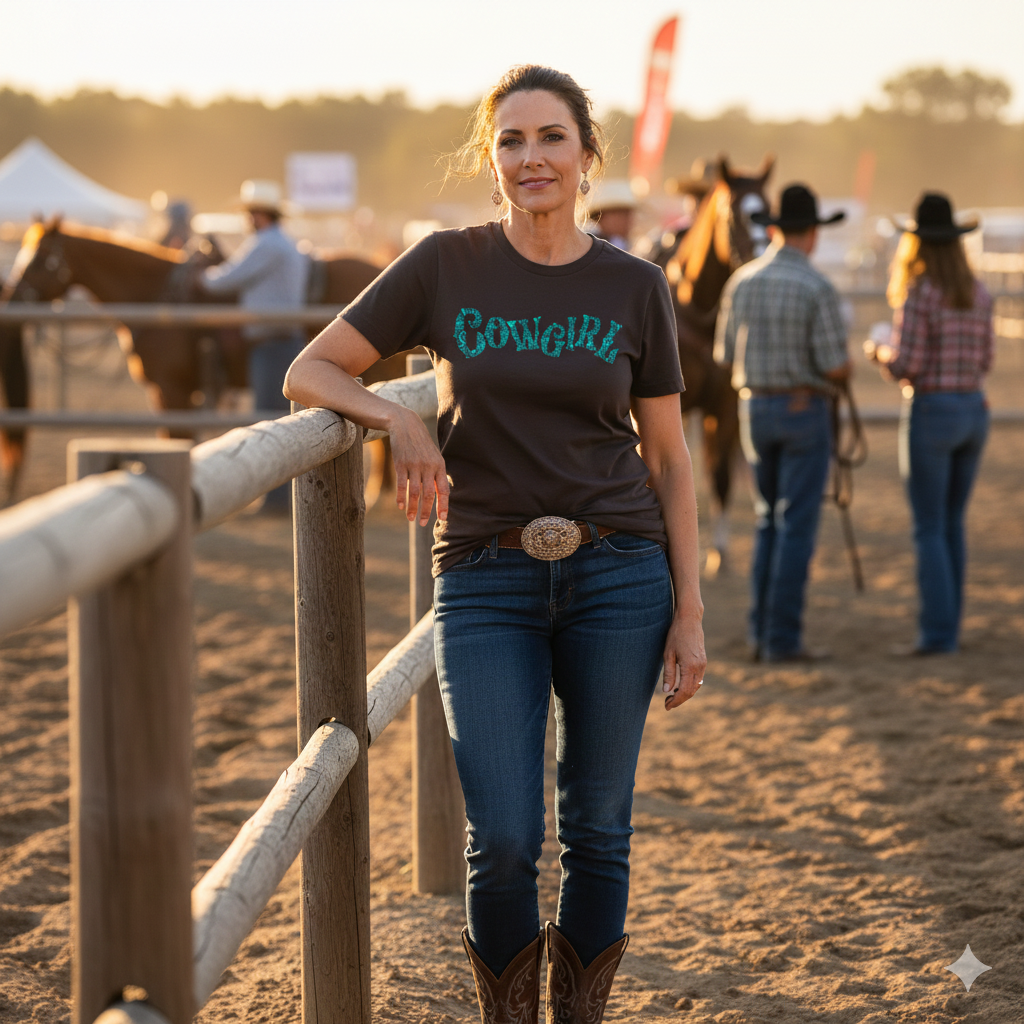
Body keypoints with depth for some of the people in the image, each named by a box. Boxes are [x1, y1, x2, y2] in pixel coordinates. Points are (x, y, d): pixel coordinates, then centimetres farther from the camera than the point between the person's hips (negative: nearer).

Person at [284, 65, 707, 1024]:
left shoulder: (634, 287, 4)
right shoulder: (445, 266, 1)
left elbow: (668, 459, 8)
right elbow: (308, 373, 3)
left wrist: (689, 613, 3)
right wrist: (398, 420, -16)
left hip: (617, 575, 1)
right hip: (487, 584, -1)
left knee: (597, 830, 6)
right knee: (504, 840, -7)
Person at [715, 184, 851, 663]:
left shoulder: (741, 281, 2)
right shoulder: (818, 288, -15)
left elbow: (726, 354, 9)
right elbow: (835, 367, -15)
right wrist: (845, 367, 10)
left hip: (755, 408, 5)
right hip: (804, 410, -5)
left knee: (770, 522, 15)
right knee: (797, 527, -2)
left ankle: (761, 632, 12)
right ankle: (783, 639, -3)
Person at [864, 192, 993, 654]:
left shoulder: (918, 295, -14)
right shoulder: (979, 295, 5)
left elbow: (906, 368, -16)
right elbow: (983, 361, 12)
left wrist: (880, 353, 5)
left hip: (930, 412, -6)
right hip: (974, 410, 6)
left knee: (929, 530, -2)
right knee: (952, 525, 14)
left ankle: (937, 633, -4)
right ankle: (948, 626, 18)